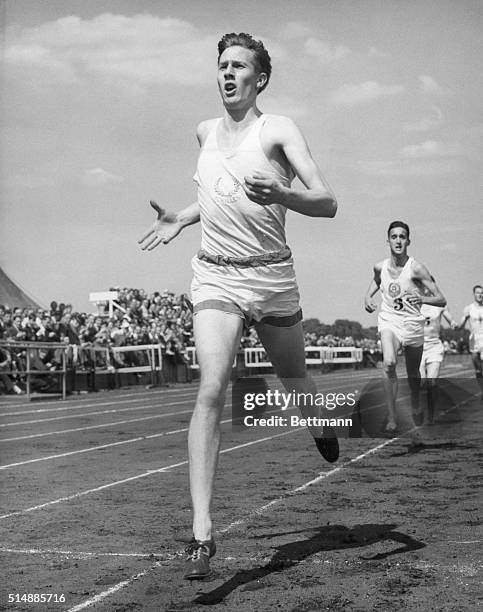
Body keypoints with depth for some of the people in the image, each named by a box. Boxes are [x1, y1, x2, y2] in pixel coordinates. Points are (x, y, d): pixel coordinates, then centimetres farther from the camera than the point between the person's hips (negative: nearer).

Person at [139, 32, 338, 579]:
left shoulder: (278, 130, -4)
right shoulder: (206, 132, 12)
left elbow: (327, 204, -13)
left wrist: (278, 194, -31)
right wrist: (181, 219, 17)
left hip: (273, 277, -2)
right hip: (216, 277, 2)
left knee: (293, 379, 16)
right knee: (211, 389, -16)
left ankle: (321, 431, 55)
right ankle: (202, 530, -20)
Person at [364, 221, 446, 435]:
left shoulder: (416, 269, -13)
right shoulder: (380, 267, -2)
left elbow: (441, 300, -15)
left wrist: (422, 299, -34)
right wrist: (368, 296, 6)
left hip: (412, 323, -1)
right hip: (388, 321, 1)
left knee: (413, 375, 14)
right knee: (389, 363, -27)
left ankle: (416, 409, 45)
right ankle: (391, 418, -24)